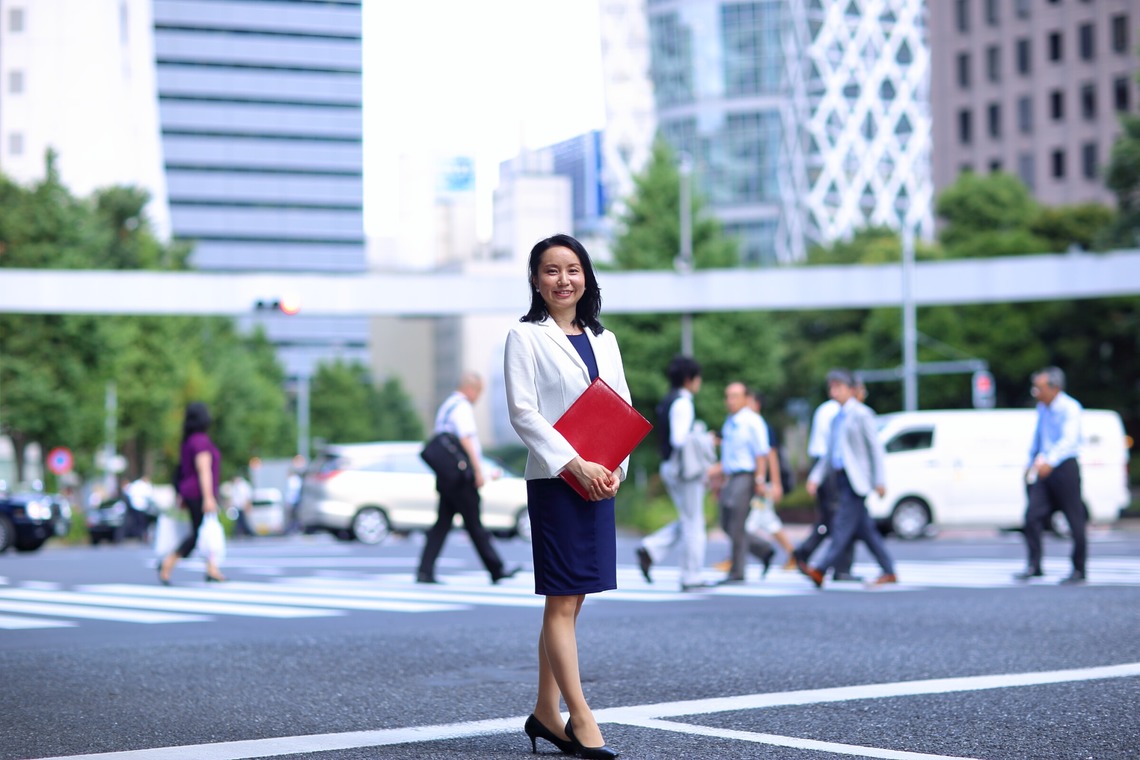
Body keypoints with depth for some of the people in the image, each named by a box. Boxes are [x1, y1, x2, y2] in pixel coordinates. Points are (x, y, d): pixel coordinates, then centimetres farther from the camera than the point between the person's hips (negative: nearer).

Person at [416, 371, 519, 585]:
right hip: (460, 476, -9)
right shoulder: (462, 407, -11)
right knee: (474, 525, -3)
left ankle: (425, 571, 0)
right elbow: (466, 441, -18)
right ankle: (496, 570, 5)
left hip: (445, 476, 9)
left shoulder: (445, 406, 19)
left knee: (442, 524, 7)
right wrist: (478, 471, -17)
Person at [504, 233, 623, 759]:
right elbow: (522, 411, -10)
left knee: (570, 601, 8)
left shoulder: (603, 340, 15)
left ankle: (546, 714, 14)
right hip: (553, 479, -6)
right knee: (562, 601, -6)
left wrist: (616, 468, -3)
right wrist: (575, 465, -18)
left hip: (599, 480, 6)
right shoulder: (525, 337, -2)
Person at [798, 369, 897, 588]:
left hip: (856, 479, -8)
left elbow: (876, 448, -9)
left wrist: (880, 480, -13)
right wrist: (815, 477, 10)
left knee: (843, 524, -14)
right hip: (840, 478, 8)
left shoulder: (861, 414, -5)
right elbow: (830, 453, 21)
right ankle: (889, 572, 14)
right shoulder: (836, 419, 19)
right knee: (865, 529, 8)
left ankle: (820, 570, -24)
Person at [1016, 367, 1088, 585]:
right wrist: (1031, 462, 25)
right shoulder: (1042, 408, 11)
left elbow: (1069, 440, -26)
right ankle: (1034, 565, -2)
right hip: (1044, 469, 7)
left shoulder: (1071, 408, -13)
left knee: (1075, 520, 1)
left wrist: (1050, 461, -39)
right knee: (1033, 515, -5)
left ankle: (1079, 571, 10)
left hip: (1065, 467, -7)